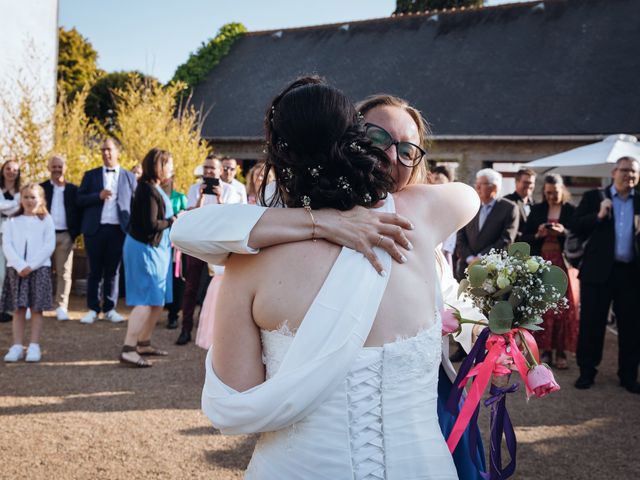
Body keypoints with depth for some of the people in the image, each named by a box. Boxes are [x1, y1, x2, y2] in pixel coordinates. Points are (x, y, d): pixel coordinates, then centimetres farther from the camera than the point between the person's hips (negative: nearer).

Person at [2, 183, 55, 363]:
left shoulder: (46, 220, 6)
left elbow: (49, 246, -3)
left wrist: (31, 266, -12)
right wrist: (20, 266, -13)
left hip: (40, 268, -1)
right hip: (16, 269, 1)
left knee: (36, 308, -2)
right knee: (18, 308, 1)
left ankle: (34, 346, 0)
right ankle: (17, 346, 2)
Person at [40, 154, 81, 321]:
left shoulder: (73, 189, 9)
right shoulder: (41, 188, 9)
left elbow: (79, 212, 7)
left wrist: (74, 233, -4)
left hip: (65, 236, 0)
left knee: (64, 273, -1)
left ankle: (61, 307, 2)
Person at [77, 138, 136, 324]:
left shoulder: (129, 177, 10)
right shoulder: (91, 175, 9)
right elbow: (79, 199, 3)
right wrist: (98, 196, -14)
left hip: (119, 229, 0)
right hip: (95, 229, 0)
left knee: (113, 270, 5)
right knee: (95, 271, 4)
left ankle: (109, 309, 13)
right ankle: (93, 309, 11)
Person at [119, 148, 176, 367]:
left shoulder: (154, 188, 13)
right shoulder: (149, 190, -18)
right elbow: (151, 225, -23)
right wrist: (172, 220, -11)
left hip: (156, 248, 10)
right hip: (145, 249, -10)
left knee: (158, 300, 15)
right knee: (146, 301, -12)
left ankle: (144, 343, 24)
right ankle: (128, 349, -12)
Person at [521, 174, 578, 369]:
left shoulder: (572, 211, 2)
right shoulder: (537, 210, 9)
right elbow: (524, 237, 7)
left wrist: (563, 232, -18)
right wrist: (538, 234, -11)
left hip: (563, 263, -2)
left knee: (564, 307, -3)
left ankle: (561, 352, 3)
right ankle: (546, 351, 6)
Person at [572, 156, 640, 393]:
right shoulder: (594, 197, 3)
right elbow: (575, 227, -4)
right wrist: (598, 215, -17)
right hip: (598, 270, -2)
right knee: (591, 323, 4)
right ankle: (587, 372, 15)